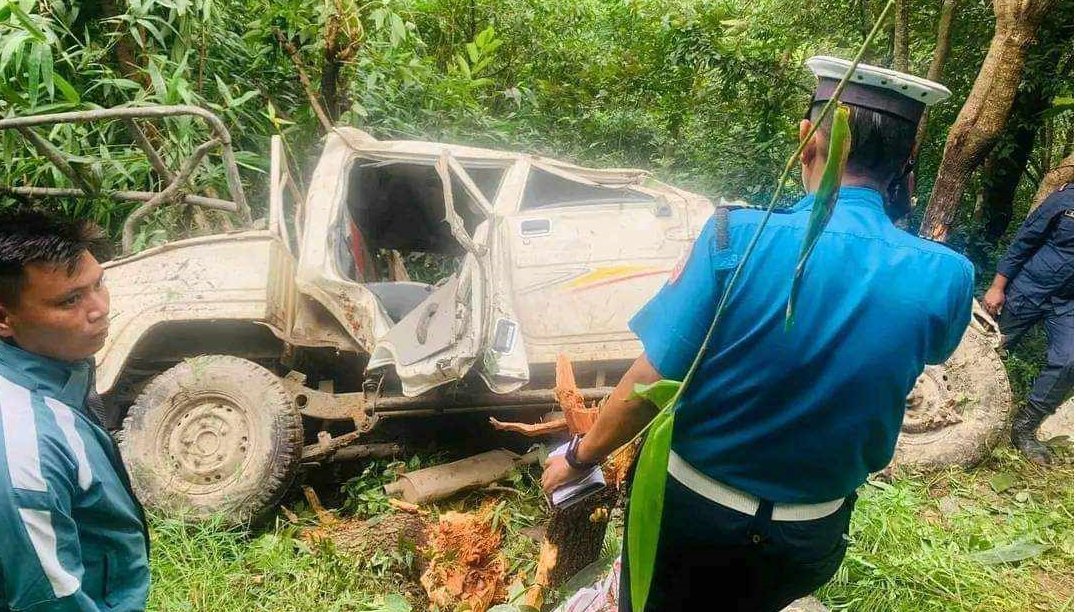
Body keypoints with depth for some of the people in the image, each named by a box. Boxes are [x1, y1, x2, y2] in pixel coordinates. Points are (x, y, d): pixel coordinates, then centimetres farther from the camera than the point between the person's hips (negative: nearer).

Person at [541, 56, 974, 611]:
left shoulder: (739, 237, -25)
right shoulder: (945, 280, -16)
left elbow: (648, 387, -22)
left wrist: (579, 457, -5)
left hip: (688, 505, -3)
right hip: (808, 538, 3)